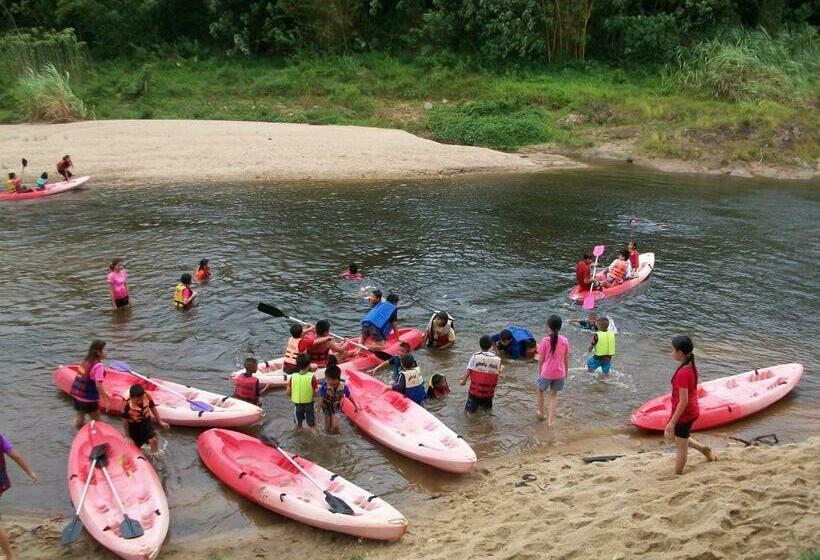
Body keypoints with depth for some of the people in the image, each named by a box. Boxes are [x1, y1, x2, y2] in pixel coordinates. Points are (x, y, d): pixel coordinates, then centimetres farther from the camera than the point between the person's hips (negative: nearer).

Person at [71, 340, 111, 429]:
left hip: (76, 394, 8)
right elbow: (98, 385, -25)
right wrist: (105, 400, -18)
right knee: (97, 421, 5)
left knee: (80, 417, 20)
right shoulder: (98, 366, -20)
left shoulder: (86, 361, 7)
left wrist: (103, 393, 20)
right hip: (88, 398, -8)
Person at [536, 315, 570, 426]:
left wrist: (539, 371, 9)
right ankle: (551, 420, 15)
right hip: (560, 373, 2)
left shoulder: (545, 341, -15)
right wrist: (566, 372, 17)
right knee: (553, 395, 18)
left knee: (540, 390, 25)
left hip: (546, 373, -2)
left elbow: (541, 359, -8)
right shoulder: (565, 340, -6)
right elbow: (566, 359, 2)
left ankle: (541, 413, 36)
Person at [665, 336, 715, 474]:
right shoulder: (691, 367, -2)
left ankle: (677, 475, 27)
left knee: (681, 446, 11)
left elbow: (683, 401, -26)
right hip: (692, 411, 9)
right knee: (680, 438, 29)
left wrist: (672, 422, -19)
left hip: (684, 414, -9)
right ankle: (703, 449, 33)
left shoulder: (682, 373, -29)